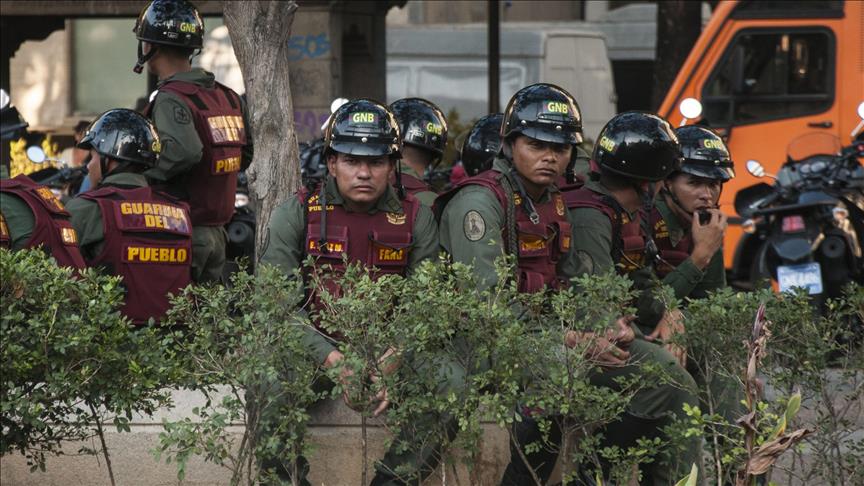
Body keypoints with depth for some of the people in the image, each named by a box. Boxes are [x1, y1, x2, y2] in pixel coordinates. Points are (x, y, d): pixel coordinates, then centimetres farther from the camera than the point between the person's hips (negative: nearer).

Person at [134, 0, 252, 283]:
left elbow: (184, 151, -31)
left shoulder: (171, 99, -15)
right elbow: (246, 154, 15)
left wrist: (137, 175, -18)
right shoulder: (226, 96, 10)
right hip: (217, 233, 8)